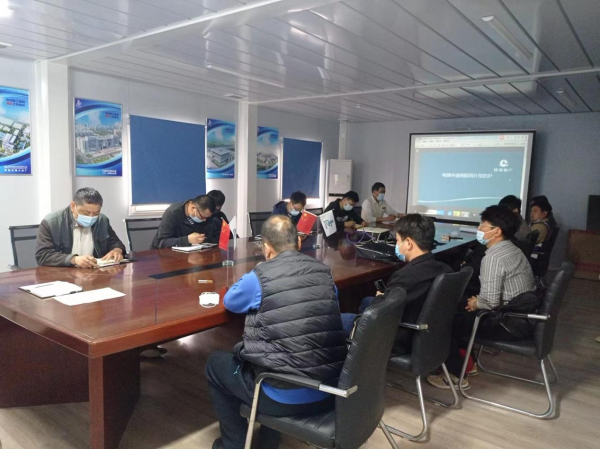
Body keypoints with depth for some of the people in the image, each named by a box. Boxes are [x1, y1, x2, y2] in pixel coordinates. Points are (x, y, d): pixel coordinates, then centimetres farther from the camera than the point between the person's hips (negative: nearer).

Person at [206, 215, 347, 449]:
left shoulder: (260, 276, -13)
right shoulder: (324, 270, 1)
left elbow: (230, 301, 8)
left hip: (284, 396, -5)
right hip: (328, 390, 6)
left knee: (216, 364, 20)